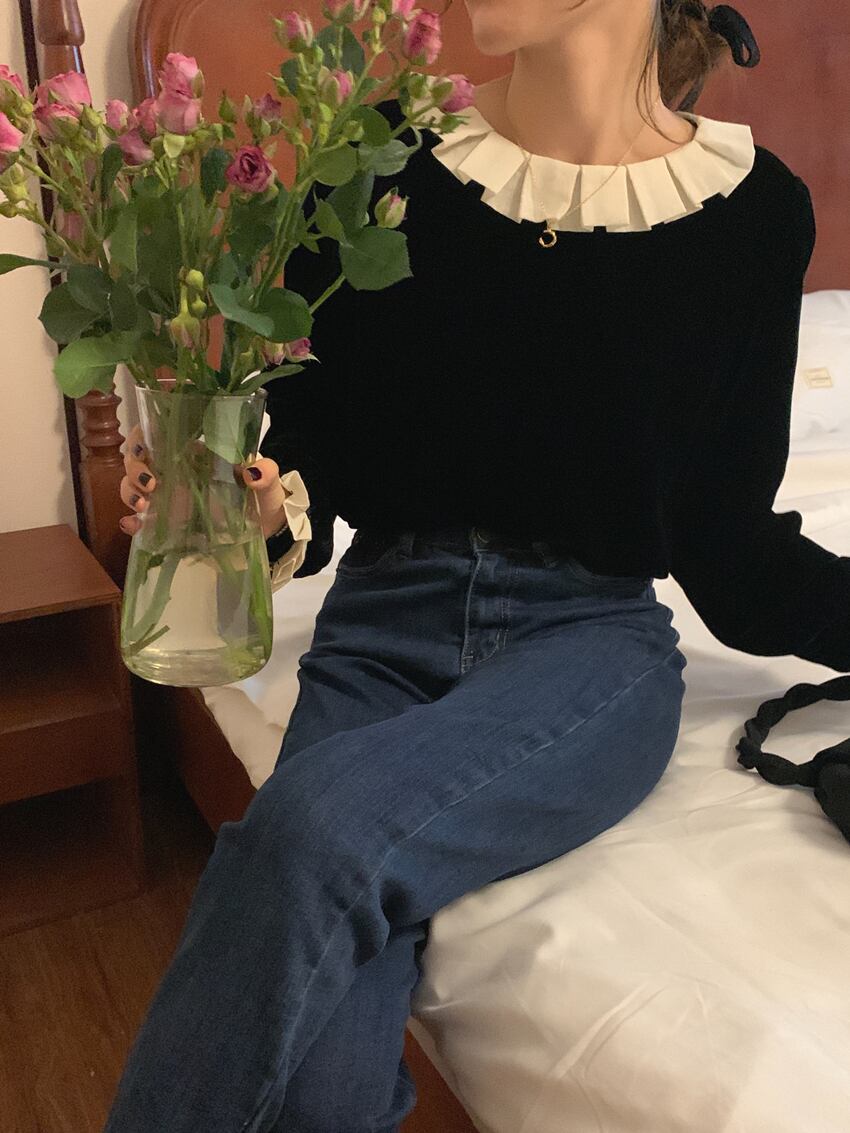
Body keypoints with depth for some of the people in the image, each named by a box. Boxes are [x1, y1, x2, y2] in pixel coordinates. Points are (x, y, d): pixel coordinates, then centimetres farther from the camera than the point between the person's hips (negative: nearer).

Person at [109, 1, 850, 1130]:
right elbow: (310, 436, 7)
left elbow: (729, 543, 5)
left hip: (590, 637, 0)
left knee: (311, 827, -31)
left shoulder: (752, 208, 2)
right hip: (385, 623, 1)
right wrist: (267, 508, -15)